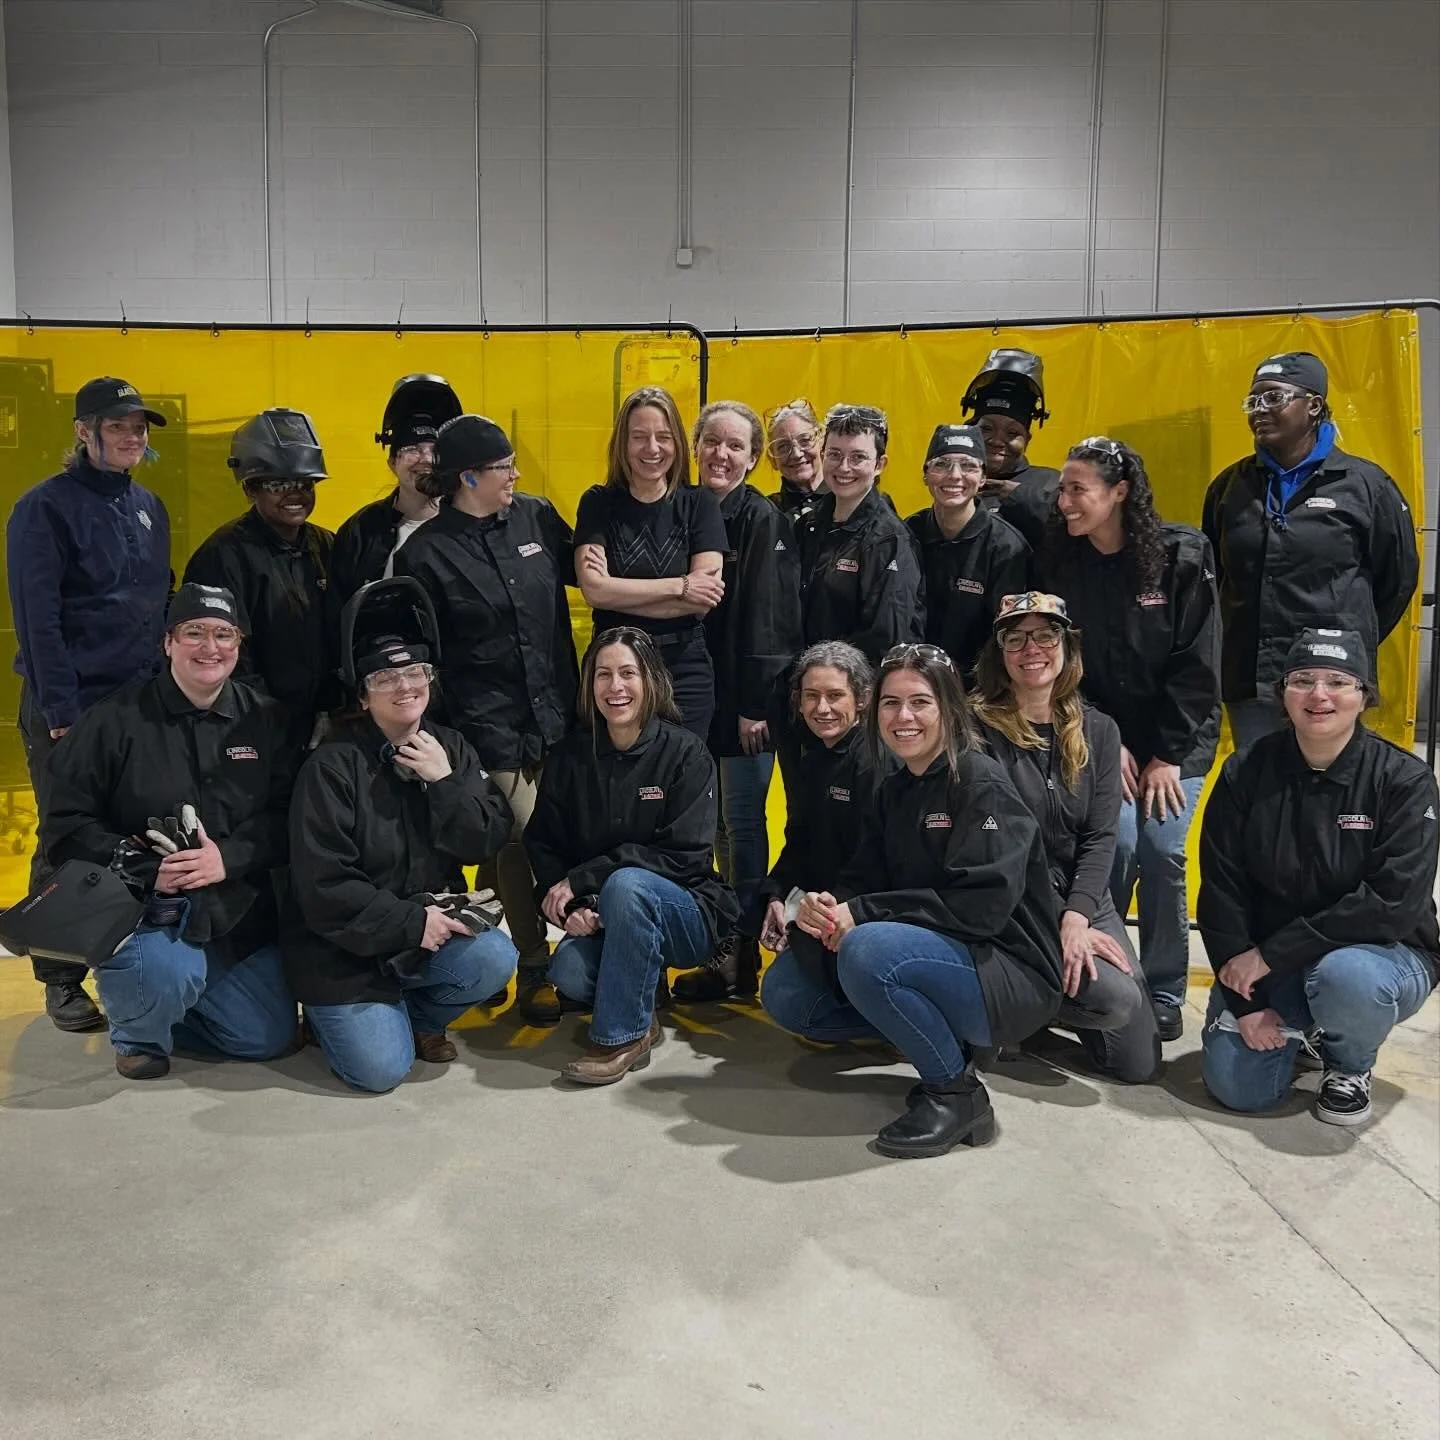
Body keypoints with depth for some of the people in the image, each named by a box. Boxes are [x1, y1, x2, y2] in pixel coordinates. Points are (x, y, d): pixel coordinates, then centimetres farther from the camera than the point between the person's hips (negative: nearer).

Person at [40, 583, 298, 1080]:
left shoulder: (263, 718, 1)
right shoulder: (113, 720, -8)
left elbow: (287, 816, -3)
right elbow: (66, 825, -8)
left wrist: (228, 857, -21)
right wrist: (144, 869, -21)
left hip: (237, 910, 4)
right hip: (139, 906, -4)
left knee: (269, 1037, 4)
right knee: (167, 971, -35)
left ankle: (164, 997, 31)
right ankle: (136, 1031, 4)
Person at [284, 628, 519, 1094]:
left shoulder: (450, 748, 2)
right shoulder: (332, 766, -14)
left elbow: (486, 842, -5)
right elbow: (323, 886, -18)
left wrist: (445, 781, -19)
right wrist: (412, 922, -20)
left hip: (433, 924, 4)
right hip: (347, 945, -4)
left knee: (495, 958, -24)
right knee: (380, 1070, -15)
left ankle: (420, 1018, 8)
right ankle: (339, 1012, 20)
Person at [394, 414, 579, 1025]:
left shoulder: (537, 516, 6)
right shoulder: (426, 554, -5)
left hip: (557, 713, 5)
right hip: (493, 725, -4)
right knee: (523, 842, 0)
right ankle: (533, 970, 17)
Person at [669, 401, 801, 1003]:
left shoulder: (764, 522, -7)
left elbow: (771, 621, -12)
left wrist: (757, 704, -17)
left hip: (746, 700, -6)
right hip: (697, 694, 6)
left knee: (742, 824, 0)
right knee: (715, 824, 11)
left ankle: (740, 958, 9)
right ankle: (727, 946, 23)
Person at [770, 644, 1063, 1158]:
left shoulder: (982, 783, -14)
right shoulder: (894, 790, 10)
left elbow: (984, 903, -25)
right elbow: (862, 881, 6)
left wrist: (861, 913, -25)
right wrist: (823, 906, -19)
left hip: (1011, 976, -8)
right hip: (937, 957, 8)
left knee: (867, 950, -34)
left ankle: (956, 1091, -11)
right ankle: (948, 1041, 6)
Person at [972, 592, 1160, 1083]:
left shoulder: (1098, 730, 4)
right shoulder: (979, 728, -11)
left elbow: (1100, 837, -2)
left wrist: (1077, 916, -17)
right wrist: (1057, 923, -18)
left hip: (1084, 896, 5)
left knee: (1140, 1064, 2)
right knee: (1116, 996, -28)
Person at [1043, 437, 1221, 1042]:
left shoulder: (1184, 554, -11)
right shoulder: (1058, 562, -4)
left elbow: (1197, 663, -11)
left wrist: (1168, 755, -13)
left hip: (1178, 737, -1)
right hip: (1101, 735, 1)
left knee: (1161, 850, -11)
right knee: (1118, 843, -15)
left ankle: (1164, 993, 8)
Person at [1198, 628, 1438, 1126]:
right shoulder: (1246, 773, -8)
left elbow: (1395, 902, -23)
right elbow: (1221, 892, -7)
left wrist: (1274, 955, -25)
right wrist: (1246, 1001, -12)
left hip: (1380, 950, -2)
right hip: (1261, 959, 3)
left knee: (1344, 976, -37)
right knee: (1237, 1085, -14)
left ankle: (1351, 1065, -1)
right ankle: (1298, 1028, 21)